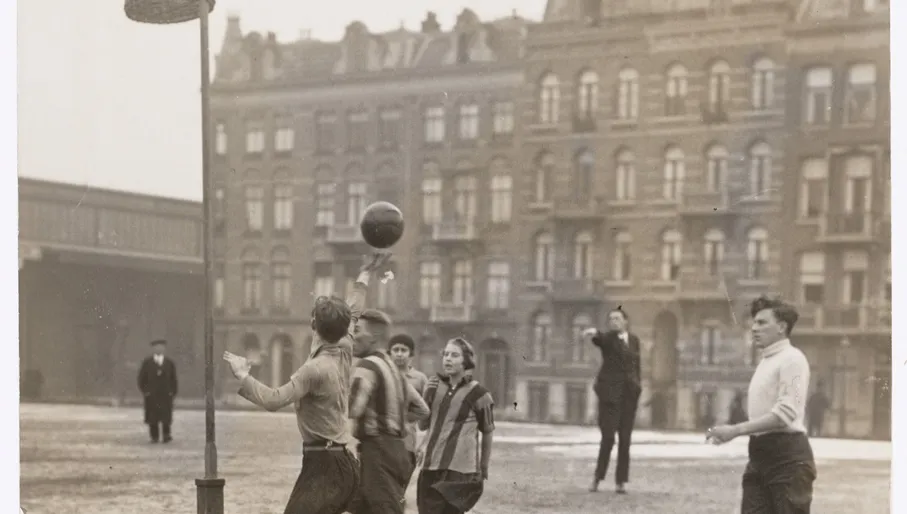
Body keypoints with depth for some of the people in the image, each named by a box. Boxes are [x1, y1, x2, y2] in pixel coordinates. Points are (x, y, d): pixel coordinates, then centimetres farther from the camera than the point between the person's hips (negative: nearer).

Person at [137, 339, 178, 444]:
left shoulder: (170, 363, 8)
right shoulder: (147, 362, 6)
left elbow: (174, 379, 10)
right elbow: (141, 377, 7)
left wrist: (174, 392, 3)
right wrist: (144, 390, -1)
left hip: (166, 394, 0)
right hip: (151, 395, 0)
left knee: (166, 415, -5)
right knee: (152, 416, 0)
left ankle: (166, 435, 1)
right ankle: (154, 436, 5)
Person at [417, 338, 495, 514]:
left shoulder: (478, 394, -5)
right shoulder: (435, 385, 11)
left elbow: (487, 432, 4)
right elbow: (423, 425, 12)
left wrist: (484, 469, 10)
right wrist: (427, 396, -4)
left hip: (460, 469, -5)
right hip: (430, 466, 5)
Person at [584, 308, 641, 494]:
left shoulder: (634, 340, 13)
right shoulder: (607, 338, -4)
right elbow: (599, 339, -29)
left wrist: (637, 391, 14)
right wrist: (592, 333, -53)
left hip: (629, 392, 4)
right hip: (609, 391, -4)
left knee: (625, 438, 2)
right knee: (608, 436, -11)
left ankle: (621, 481, 7)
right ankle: (598, 476, 7)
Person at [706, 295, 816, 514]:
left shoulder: (791, 358, -8)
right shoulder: (765, 361, 20)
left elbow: (786, 412, -19)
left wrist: (736, 430, -21)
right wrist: (729, 432, 8)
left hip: (788, 457, -9)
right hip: (760, 455, 9)